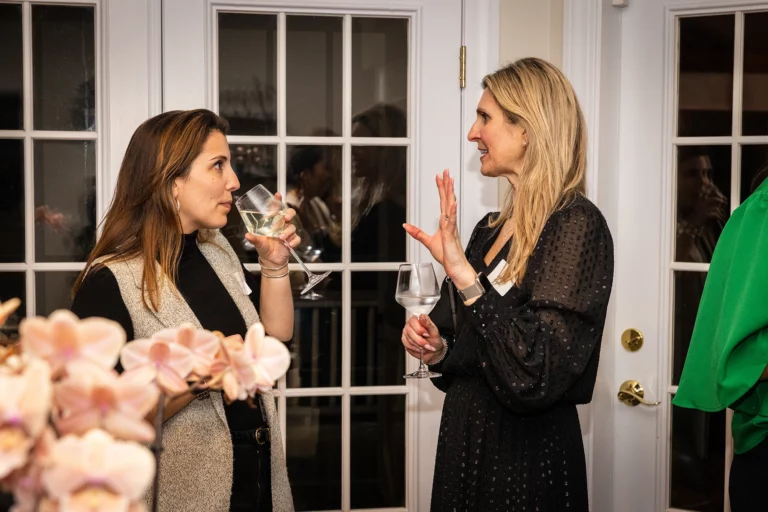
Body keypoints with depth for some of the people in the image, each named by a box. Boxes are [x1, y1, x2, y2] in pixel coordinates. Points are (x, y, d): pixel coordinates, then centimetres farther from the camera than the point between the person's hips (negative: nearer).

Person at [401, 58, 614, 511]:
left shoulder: (576, 226, -17)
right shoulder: (492, 228, 6)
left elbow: (536, 377, -26)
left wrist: (464, 274, -27)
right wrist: (437, 349, -3)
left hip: (528, 461, -7)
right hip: (465, 444, 8)